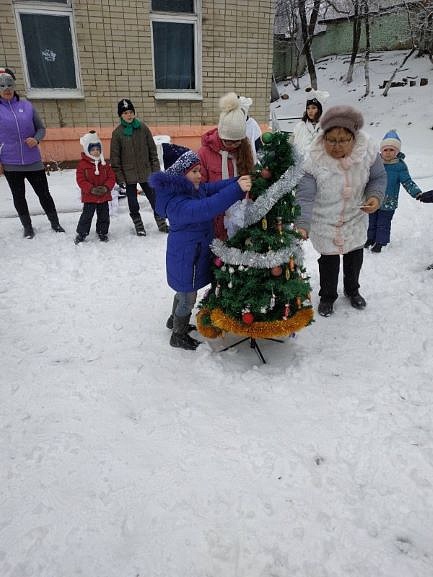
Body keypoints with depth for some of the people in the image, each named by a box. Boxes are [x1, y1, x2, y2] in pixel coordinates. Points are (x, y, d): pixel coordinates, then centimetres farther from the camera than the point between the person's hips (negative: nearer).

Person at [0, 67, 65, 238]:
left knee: (44, 194, 6)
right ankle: (27, 227, 26)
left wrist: (36, 139, -12)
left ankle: (55, 223, 22)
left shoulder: (27, 106, 2)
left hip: (33, 161, 0)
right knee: (19, 197, 10)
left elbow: (41, 128, 10)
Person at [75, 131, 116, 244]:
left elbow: (111, 177, 1)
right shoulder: (83, 164, -7)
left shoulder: (104, 164, 4)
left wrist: (106, 187, -16)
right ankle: (81, 233, 15)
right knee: (87, 215, 1)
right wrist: (91, 189, -22)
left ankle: (102, 232, 28)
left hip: (104, 196, 3)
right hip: (89, 196, -3)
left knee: (104, 215, 11)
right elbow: (80, 180, -11)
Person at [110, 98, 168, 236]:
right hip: (129, 174, -1)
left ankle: (161, 223, 19)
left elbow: (152, 149, 4)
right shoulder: (117, 132, -4)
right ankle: (138, 226, 24)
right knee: (133, 201, 9)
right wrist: (119, 177, -7)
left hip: (146, 172, 1)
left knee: (154, 198, 6)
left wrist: (156, 168, 0)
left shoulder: (143, 128, 0)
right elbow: (115, 157, -2)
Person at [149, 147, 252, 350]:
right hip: (186, 256, -9)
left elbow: (214, 187, -5)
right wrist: (237, 189, -45)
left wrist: (238, 180, -22)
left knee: (184, 290, 26)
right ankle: (178, 336, 25)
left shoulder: (194, 189, 2)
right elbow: (207, 207, -42)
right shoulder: (176, 203, -29)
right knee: (188, 297, 6)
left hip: (192, 253, 9)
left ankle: (175, 320, 48)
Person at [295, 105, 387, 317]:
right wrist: (302, 225, -41)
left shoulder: (367, 150, -19)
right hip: (324, 222, -4)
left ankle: (352, 289, 50)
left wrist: (376, 196, -23)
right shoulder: (314, 160, -28)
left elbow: (378, 177, -3)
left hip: (355, 218, 4)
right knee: (329, 259, 7)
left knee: (355, 255, 21)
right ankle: (327, 296, 35)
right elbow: (304, 197, -28)